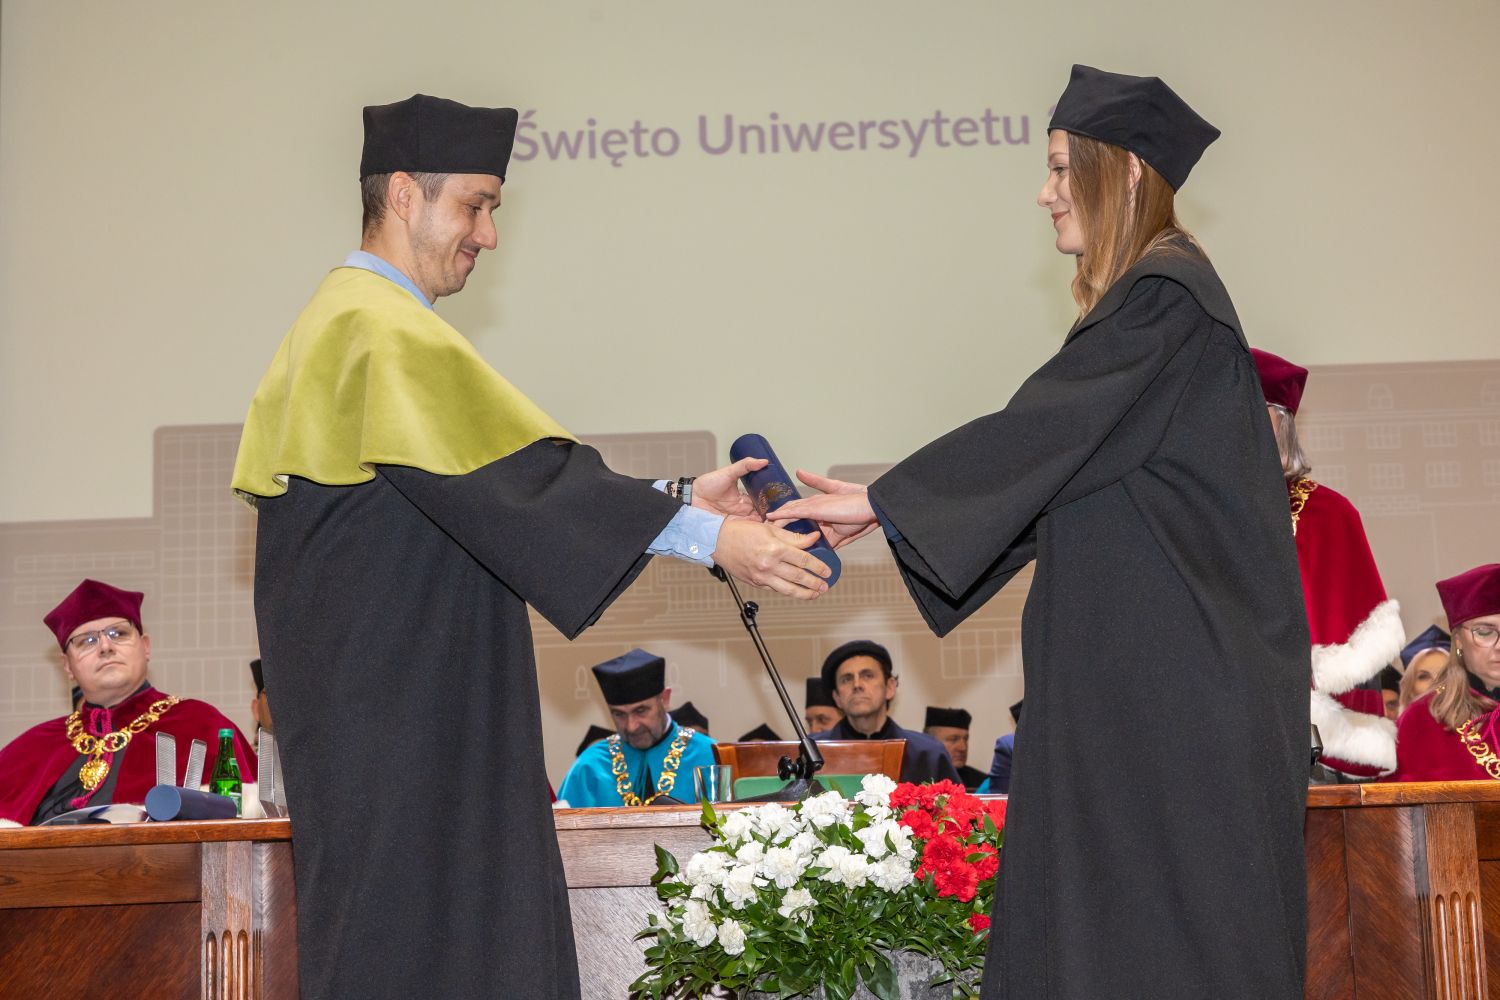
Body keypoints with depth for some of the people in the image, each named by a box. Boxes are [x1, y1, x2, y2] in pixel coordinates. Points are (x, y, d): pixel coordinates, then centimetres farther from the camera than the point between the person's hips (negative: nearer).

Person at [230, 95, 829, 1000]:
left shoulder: (348, 319, 19)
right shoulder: (382, 329, -15)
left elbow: (495, 484, 14)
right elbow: (521, 479, -24)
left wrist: (677, 498, 7)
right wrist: (706, 536, -25)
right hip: (398, 713, -11)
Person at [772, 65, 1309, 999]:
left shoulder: (1166, 299, -13)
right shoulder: (1144, 299, 18)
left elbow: (1042, 431, -18)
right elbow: (1051, 461, 17)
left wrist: (883, 502, -13)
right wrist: (889, 505, 12)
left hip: (1178, 669, -10)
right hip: (1128, 666, 10)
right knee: (1097, 913, 9)